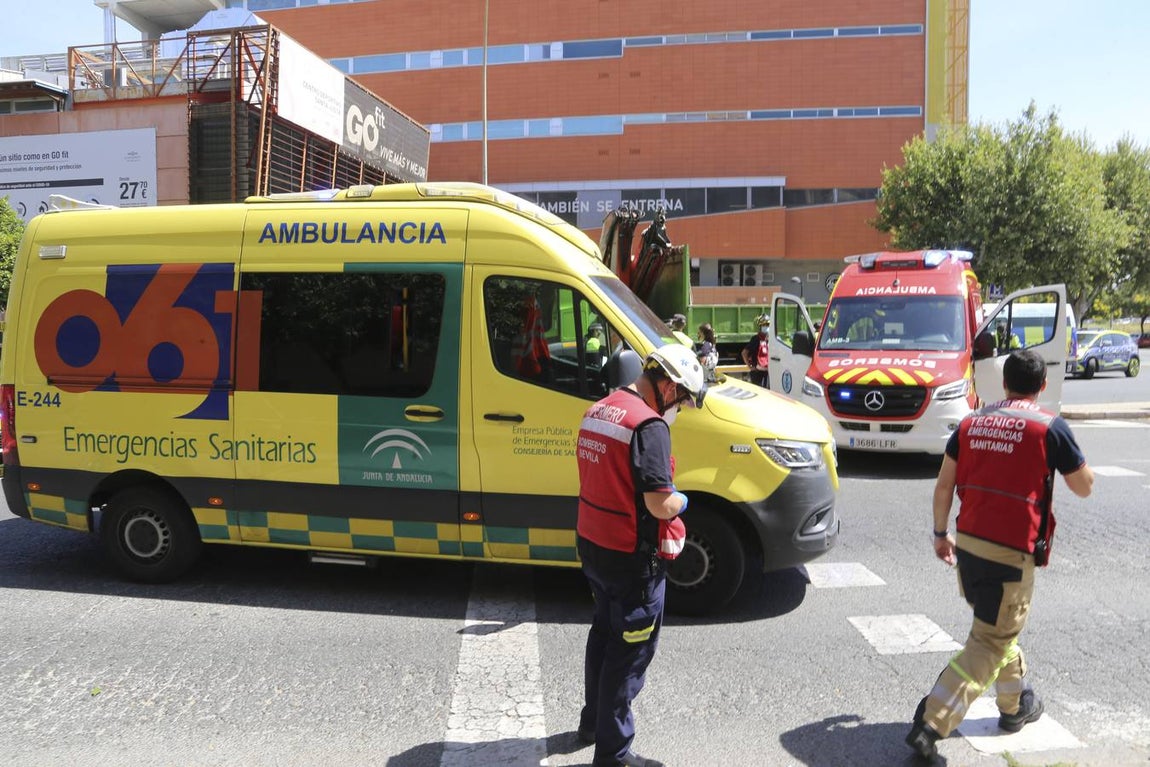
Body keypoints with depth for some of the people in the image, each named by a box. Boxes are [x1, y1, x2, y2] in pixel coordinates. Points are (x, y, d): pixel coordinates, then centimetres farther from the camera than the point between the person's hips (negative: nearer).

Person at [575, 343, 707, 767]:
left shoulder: (596, 411, 6)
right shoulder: (648, 425, -23)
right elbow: (660, 505, -26)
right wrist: (681, 500, -4)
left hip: (591, 544, 9)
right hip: (630, 557, -9)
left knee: (604, 633, 25)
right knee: (630, 651, 7)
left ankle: (593, 721, 42)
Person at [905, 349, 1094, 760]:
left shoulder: (972, 422, 6)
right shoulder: (1049, 425, -7)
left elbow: (944, 485, 7)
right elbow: (1084, 487, 3)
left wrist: (941, 533, 18)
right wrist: (1070, 457, 22)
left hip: (967, 544, 6)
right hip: (1011, 554, -6)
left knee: (996, 629, 26)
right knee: (989, 644, 2)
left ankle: (1015, 703, 42)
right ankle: (931, 723, -5)